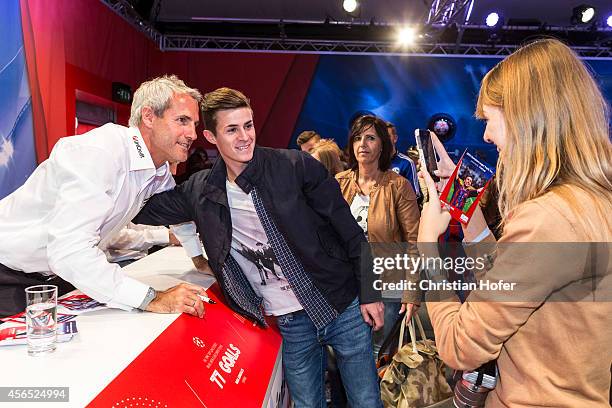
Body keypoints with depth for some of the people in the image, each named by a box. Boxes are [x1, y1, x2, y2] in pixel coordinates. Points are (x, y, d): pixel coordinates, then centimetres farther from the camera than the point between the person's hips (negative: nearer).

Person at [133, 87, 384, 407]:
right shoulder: (200, 191, -2)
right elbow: (141, 211, 10)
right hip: (291, 323, 2)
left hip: (344, 307, -1)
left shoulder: (296, 166, -11)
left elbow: (349, 231, -7)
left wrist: (368, 293, -6)